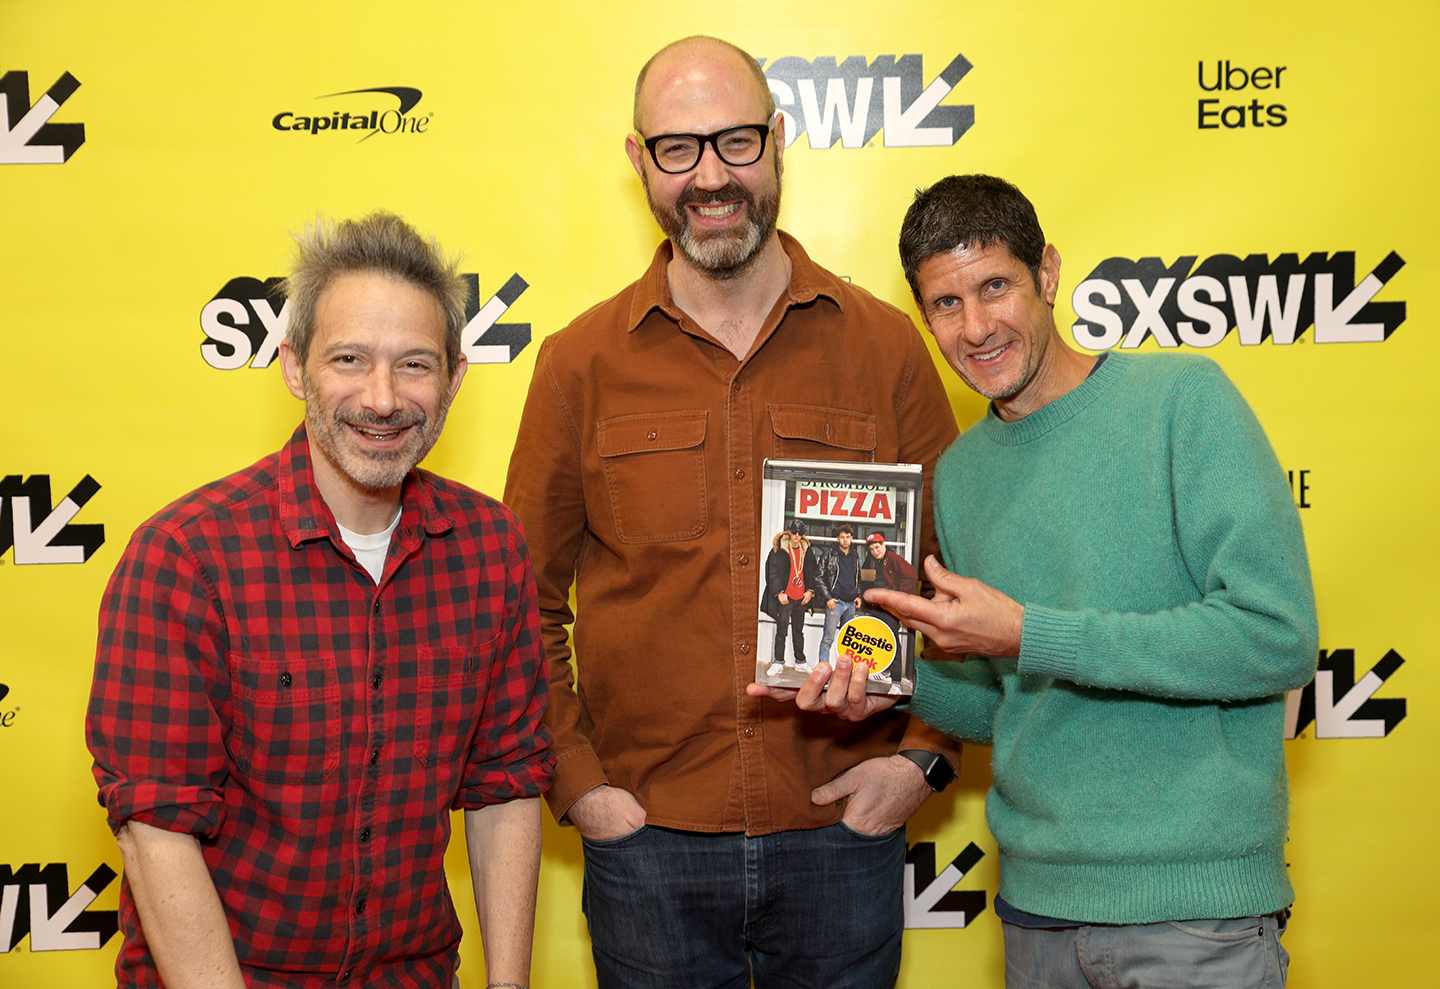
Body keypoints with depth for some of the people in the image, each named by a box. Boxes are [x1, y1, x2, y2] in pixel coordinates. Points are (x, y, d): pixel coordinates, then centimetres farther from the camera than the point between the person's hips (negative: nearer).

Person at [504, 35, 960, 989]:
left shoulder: (885, 346, 1)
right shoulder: (581, 363, 1)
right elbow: (526, 603, 5)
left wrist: (922, 752, -3)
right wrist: (574, 777, -3)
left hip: (844, 831, 0)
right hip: (644, 842, 0)